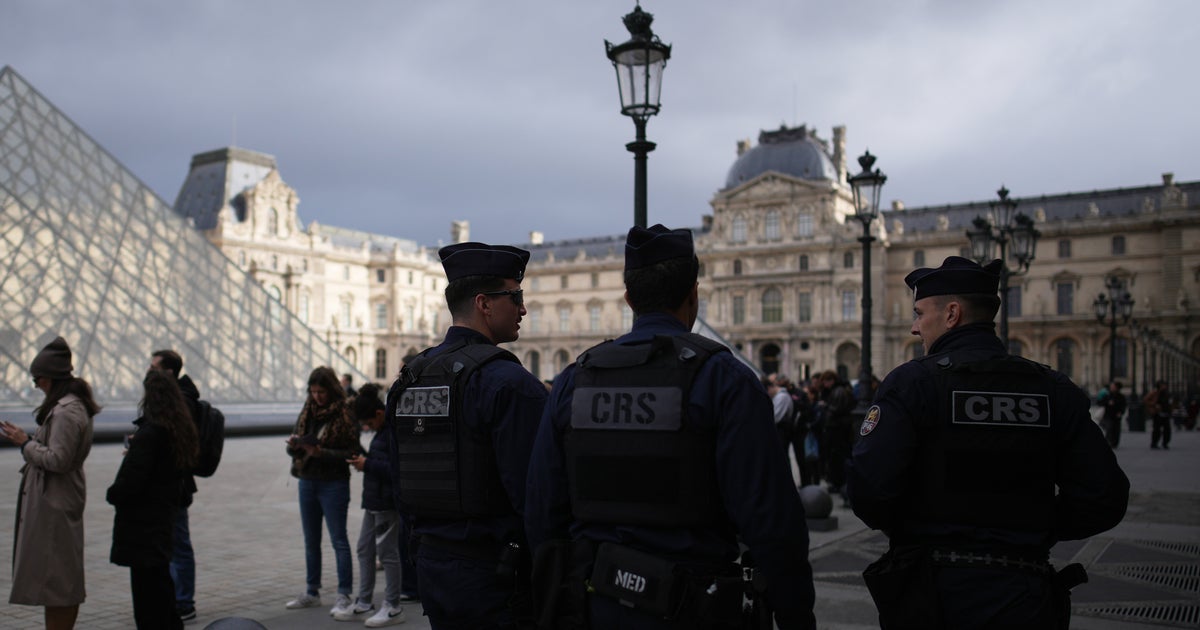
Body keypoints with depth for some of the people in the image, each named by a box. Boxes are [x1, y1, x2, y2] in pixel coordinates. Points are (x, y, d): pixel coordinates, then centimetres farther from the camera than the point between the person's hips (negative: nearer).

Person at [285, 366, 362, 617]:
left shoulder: (345, 415, -12)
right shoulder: (307, 412, 8)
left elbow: (353, 453, -14)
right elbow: (293, 448, 12)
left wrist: (321, 453, -23)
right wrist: (294, 445, -11)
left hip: (334, 485, -7)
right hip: (307, 483, 7)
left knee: (338, 540, -2)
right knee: (311, 541, 15)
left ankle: (344, 595, 3)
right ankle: (312, 592, 26)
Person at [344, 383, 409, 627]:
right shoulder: (382, 431, 14)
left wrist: (368, 465, -18)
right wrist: (364, 462, 7)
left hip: (387, 503, -10)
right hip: (373, 500, 10)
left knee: (387, 552, -1)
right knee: (365, 549, 14)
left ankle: (393, 608, 9)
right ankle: (364, 602, 25)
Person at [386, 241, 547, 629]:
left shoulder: (407, 380, 8)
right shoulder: (508, 382, -18)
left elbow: (399, 480, 14)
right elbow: (534, 491, -21)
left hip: (432, 567, 8)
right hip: (495, 574, -8)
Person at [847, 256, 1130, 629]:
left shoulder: (910, 384, -11)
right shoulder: (1054, 391, 1)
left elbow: (869, 489, -19)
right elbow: (1105, 500, 0)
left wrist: (901, 530, 1)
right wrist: (1034, 533, 12)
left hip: (930, 597, -3)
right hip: (1025, 599, 3)